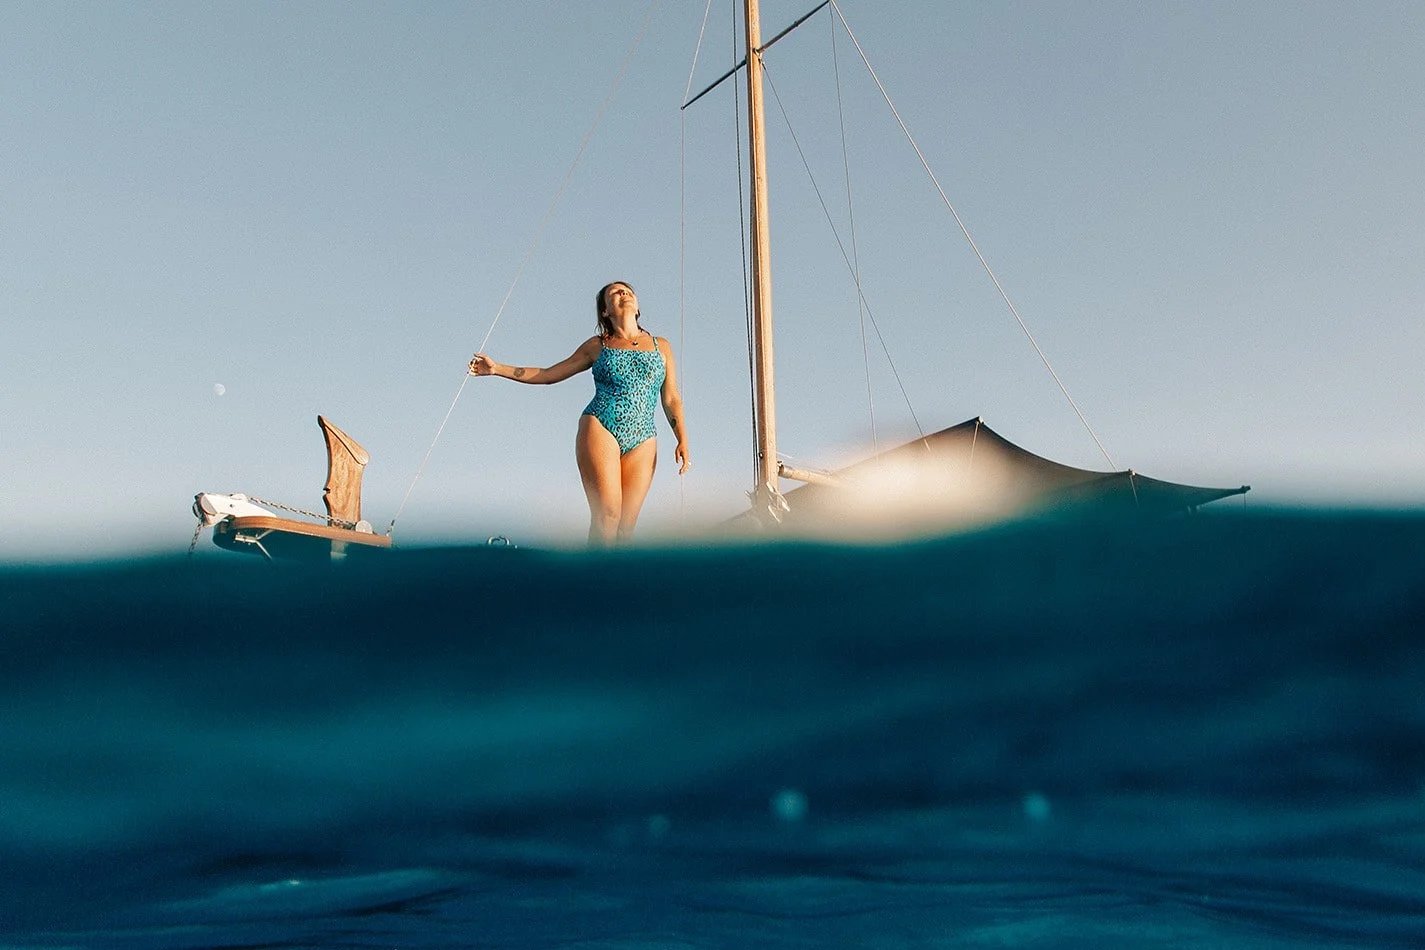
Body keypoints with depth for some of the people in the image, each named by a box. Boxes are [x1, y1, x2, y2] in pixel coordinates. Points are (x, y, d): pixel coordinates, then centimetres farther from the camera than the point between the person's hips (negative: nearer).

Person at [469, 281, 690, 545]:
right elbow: (548, 374, 18)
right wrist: (498, 369, 11)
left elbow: (671, 399, 14)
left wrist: (682, 440, 1)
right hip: (600, 428, -2)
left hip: (642, 441, 2)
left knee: (626, 526, -6)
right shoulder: (596, 345, 14)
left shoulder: (661, 346, 16)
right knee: (606, 514, -18)